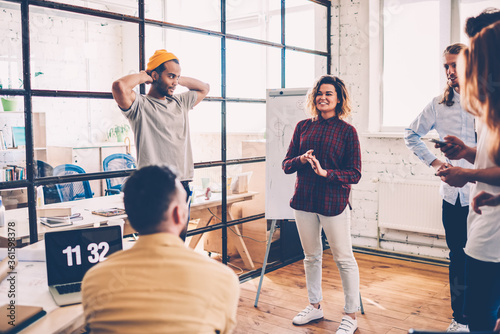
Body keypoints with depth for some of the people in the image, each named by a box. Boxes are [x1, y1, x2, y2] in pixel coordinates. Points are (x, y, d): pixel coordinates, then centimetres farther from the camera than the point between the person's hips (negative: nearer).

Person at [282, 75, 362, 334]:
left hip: (334, 203, -4)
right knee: (311, 257, 16)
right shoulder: (303, 126, 7)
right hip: (304, 200, 4)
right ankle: (315, 306, 33)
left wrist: (326, 172, -21)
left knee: (344, 259, 2)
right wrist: (301, 159, -13)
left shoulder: (347, 131, -3)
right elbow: (286, 165, 8)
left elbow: (355, 174, -7)